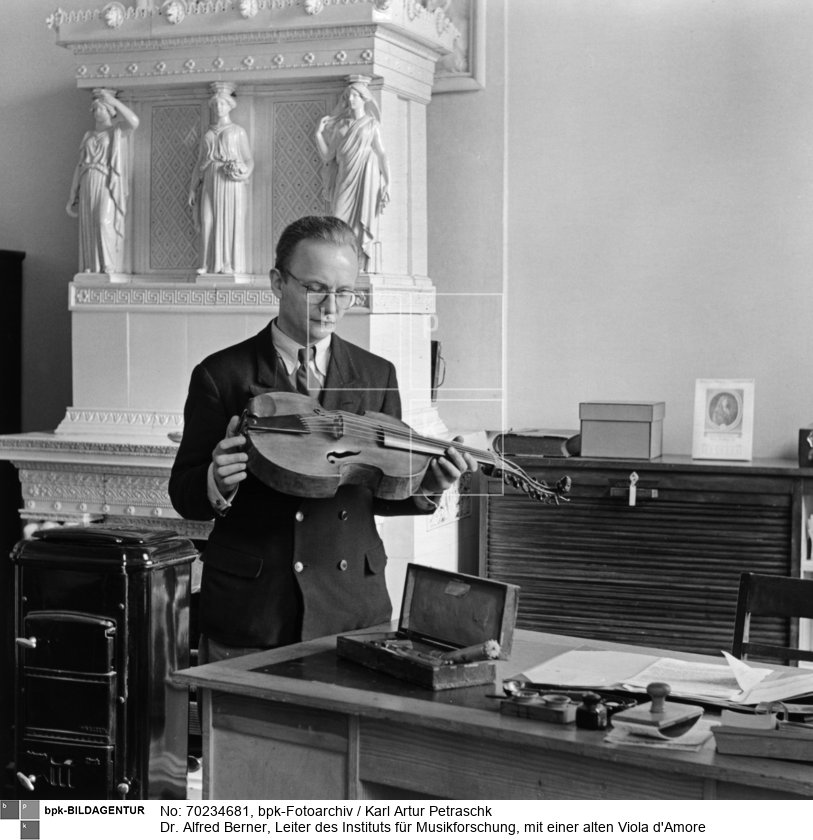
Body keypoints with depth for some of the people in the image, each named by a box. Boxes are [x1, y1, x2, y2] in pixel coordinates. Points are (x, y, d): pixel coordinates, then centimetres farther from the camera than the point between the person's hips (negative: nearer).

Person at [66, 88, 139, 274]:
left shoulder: (117, 129, 6)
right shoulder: (88, 136, 19)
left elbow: (134, 121, -18)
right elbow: (79, 166, 18)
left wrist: (113, 100, -16)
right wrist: (72, 196, 13)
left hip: (107, 184, -5)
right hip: (88, 185, 5)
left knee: (105, 222, -22)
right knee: (88, 229, 0)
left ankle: (109, 267, -20)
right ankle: (91, 270, 2)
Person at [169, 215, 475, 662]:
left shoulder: (376, 376, 7)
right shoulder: (221, 375, -1)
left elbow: (382, 493, 10)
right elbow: (184, 494, 1)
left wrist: (425, 484, -10)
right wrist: (216, 485, -21)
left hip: (352, 609, 2)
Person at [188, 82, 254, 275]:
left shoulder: (238, 132, 9)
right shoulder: (207, 135, 18)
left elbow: (249, 159, 6)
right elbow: (199, 163, 18)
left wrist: (242, 172, -12)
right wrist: (193, 188, 12)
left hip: (231, 182, -3)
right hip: (210, 184, 3)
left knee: (231, 222, -8)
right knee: (209, 223, -4)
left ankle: (231, 265, -8)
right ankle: (210, 265, -3)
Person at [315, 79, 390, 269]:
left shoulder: (371, 124, 8)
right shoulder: (339, 125, 15)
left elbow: (382, 155, 1)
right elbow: (327, 156, 12)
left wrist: (387, 183, -7)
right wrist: (318, 134, 2)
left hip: (364, 177, -2)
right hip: (343, 178, 3)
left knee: (360, 223, -8)